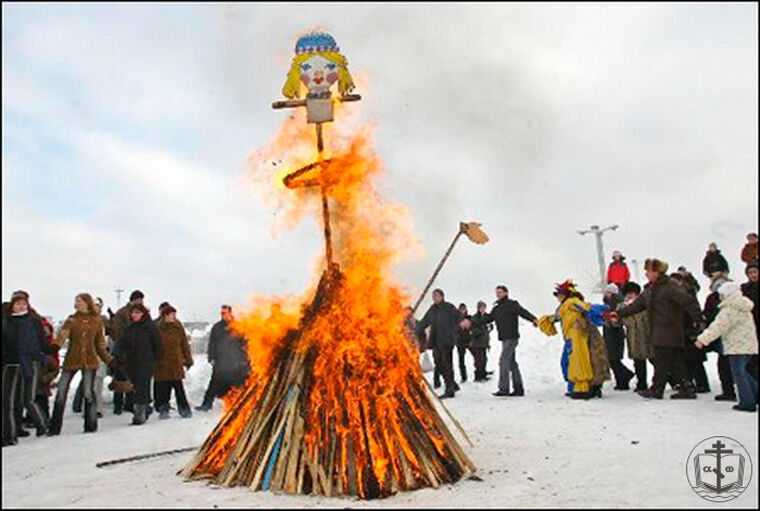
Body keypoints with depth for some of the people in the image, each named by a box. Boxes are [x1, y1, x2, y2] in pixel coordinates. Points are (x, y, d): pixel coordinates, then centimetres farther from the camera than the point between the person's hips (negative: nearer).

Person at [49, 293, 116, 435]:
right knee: (61, 392, 2)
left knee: (88, 393, 0)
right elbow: (60, 340, -10)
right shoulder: (71, 320, 3)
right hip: (71, 360, 1)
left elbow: (100, 345, 13)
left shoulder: (97, 321, 6)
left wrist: (109, 360, 8)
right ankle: (55, 427, 13)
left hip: (90, 361, 0)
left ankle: (91, 425, 13)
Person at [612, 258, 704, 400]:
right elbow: (637, 304, 20)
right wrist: (620, 314, 14)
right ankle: (686, 388, 15)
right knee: (675, 362, 10)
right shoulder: (650, 289, 15)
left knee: (662, 362, -2)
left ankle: (656, 389, 6)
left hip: (669, 332, -9)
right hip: (659, 333, 9)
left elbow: (688, 302, -18)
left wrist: (698, 319, -22)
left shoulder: (670, 287, -13)